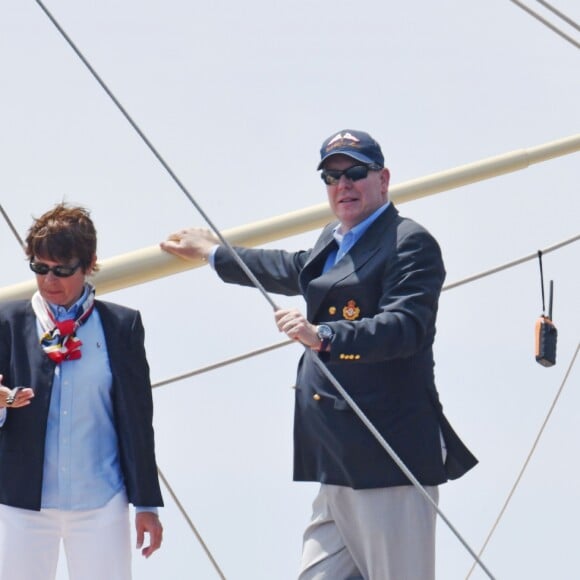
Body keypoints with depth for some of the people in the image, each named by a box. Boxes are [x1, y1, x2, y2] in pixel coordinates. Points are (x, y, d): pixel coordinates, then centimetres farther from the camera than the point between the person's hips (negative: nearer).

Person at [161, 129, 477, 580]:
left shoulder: (410, 242, -6)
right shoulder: (332, 243, 22)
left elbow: (404, 326, -21)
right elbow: (294, 271, 44)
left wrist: (323, 335, -33)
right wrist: (214, 253, 55)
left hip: (390, 459, -9)